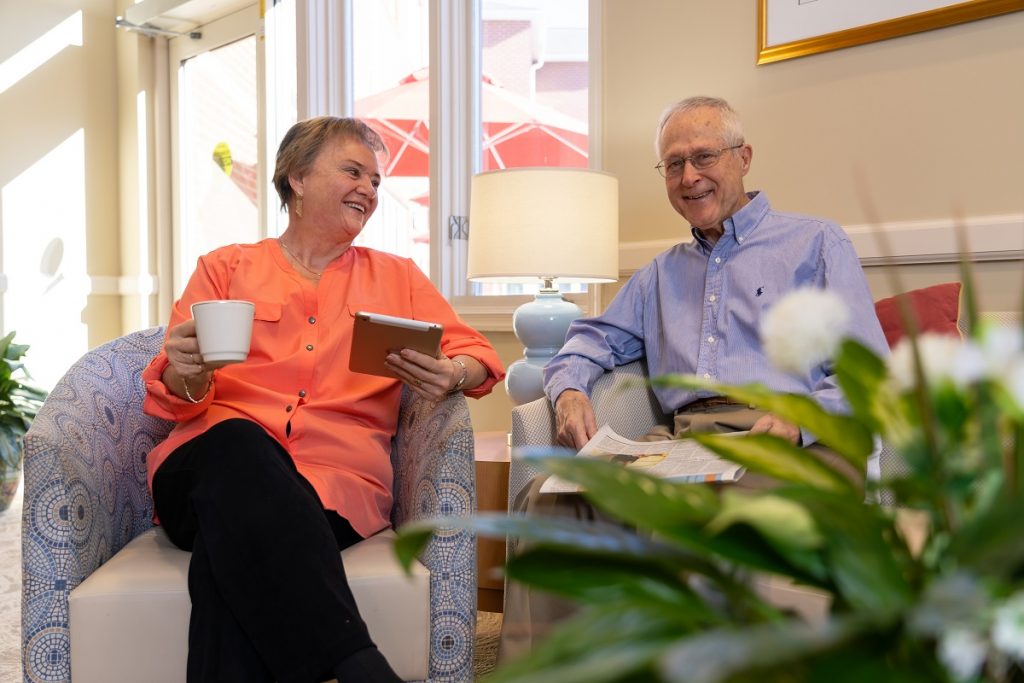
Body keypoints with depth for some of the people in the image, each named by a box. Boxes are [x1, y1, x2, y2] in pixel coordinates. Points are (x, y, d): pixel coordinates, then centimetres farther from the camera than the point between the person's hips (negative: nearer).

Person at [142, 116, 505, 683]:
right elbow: (172, 397, 11)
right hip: (216, 460, 1)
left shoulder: (397, 276, 23)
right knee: (238, 443, -37)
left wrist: (452, 375, -12)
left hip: (336, 477, 0)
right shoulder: (225, 267, 18)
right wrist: (188, 377, -15)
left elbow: (473, 353, 14)